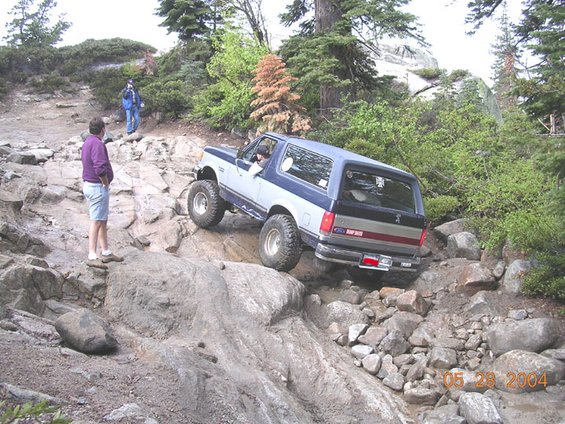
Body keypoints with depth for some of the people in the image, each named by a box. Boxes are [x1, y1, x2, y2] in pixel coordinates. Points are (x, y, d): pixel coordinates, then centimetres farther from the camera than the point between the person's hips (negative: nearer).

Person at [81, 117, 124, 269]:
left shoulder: (88, 142, 15)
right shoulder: (97, 144, -18)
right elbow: (100, 168, -29)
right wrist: (106, 183, -13)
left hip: (89, 184, 10)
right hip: (98, 187, -10)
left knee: (103, 220, 15)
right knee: (97, 221, -8)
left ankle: (106, 252, 22)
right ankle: (92, 256, -7)